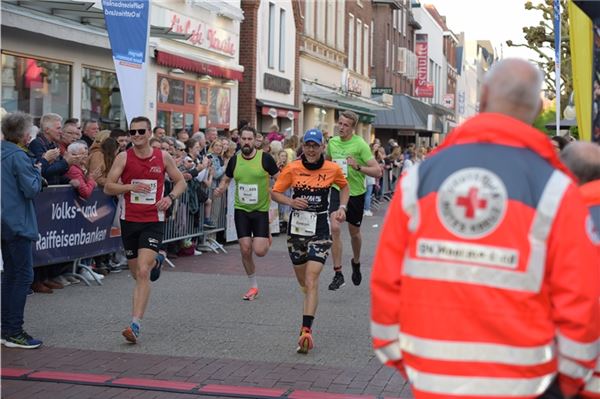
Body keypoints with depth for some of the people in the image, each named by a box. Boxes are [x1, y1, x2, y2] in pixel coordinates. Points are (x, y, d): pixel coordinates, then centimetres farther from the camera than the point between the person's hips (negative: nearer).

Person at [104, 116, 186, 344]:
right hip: (129, 220, 2)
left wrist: (170, 197, -8)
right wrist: (130, 187, -21)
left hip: (153, 221, -2)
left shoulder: (163, 157, 0)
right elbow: (108, 188, -4)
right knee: (136, 273, 15)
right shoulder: (123, 158, -2)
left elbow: (180, 182, 12)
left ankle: (135, 325, -16)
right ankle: (155, 261, 53)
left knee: (143, 273, -15)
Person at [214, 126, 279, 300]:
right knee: (245, 250, -2)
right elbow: (226, 179, 15)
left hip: (261, 209, -3)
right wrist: (220, 189, -6)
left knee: (259, 251, -11)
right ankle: (253, 286, 16)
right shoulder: (234, 160, 1)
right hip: (241, 209, 3)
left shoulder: (265, 158, -10)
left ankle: (267, 238, 27)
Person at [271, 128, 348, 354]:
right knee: (303, 281, 13)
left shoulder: (333, 169, -3)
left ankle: (306, 329, -19)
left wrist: (342, 207, 4)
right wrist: (291, 202, -15)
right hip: (296, 227, 2)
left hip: (320, 229, -2)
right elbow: (275, 192, 3)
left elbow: (344, 186, 18)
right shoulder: (292, 169, -3)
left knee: (312, 279, -14)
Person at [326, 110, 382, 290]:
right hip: (337, 189, 2)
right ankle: (338, 274, -12)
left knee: (354, 233, 14)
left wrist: (358, 167, -30)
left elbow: (377, 172, -17)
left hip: (356, 192, -2)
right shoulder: (332, 142, 1)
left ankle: (356, 262, 45)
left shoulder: (360, 144, -13)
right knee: (334, 228, -17)